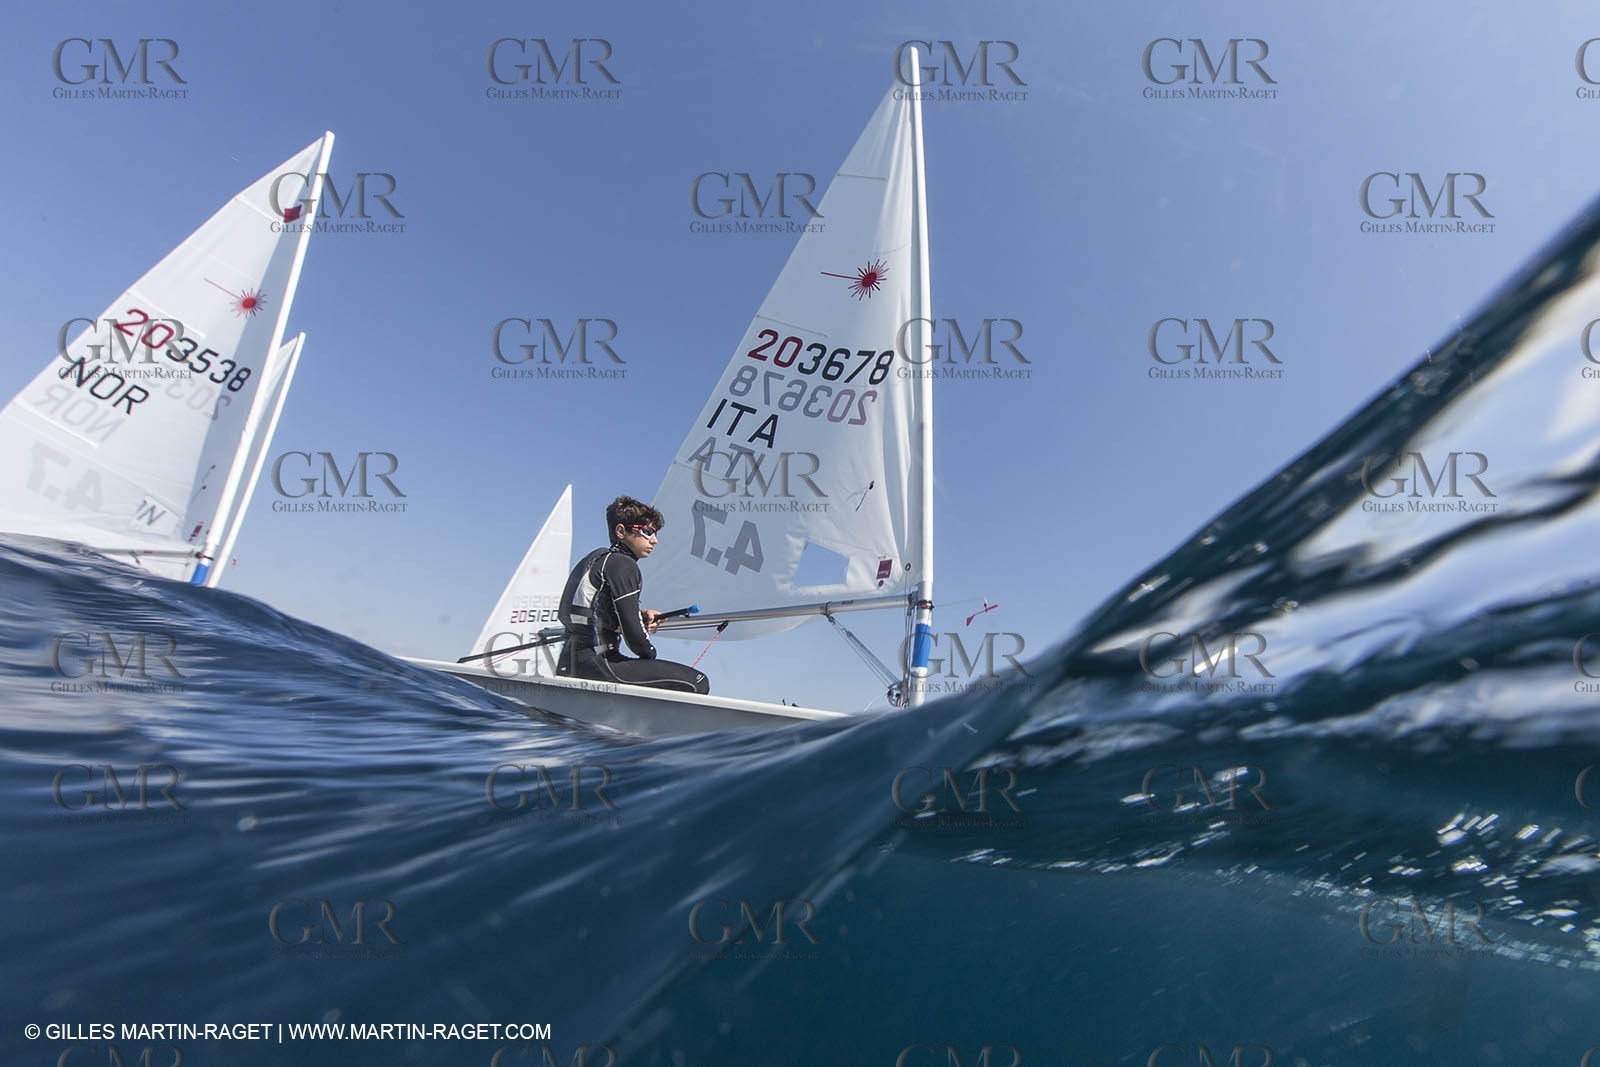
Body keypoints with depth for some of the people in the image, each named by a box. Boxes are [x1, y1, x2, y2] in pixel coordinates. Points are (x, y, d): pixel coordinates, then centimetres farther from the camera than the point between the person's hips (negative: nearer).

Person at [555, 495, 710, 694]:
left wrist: (641, 614, 12)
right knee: (697, 683, -15)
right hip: (596, 666, -10)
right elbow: (632, 632, -18)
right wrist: (650, 654, 3)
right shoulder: (622, 564, -12)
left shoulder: (598, 556, 18)